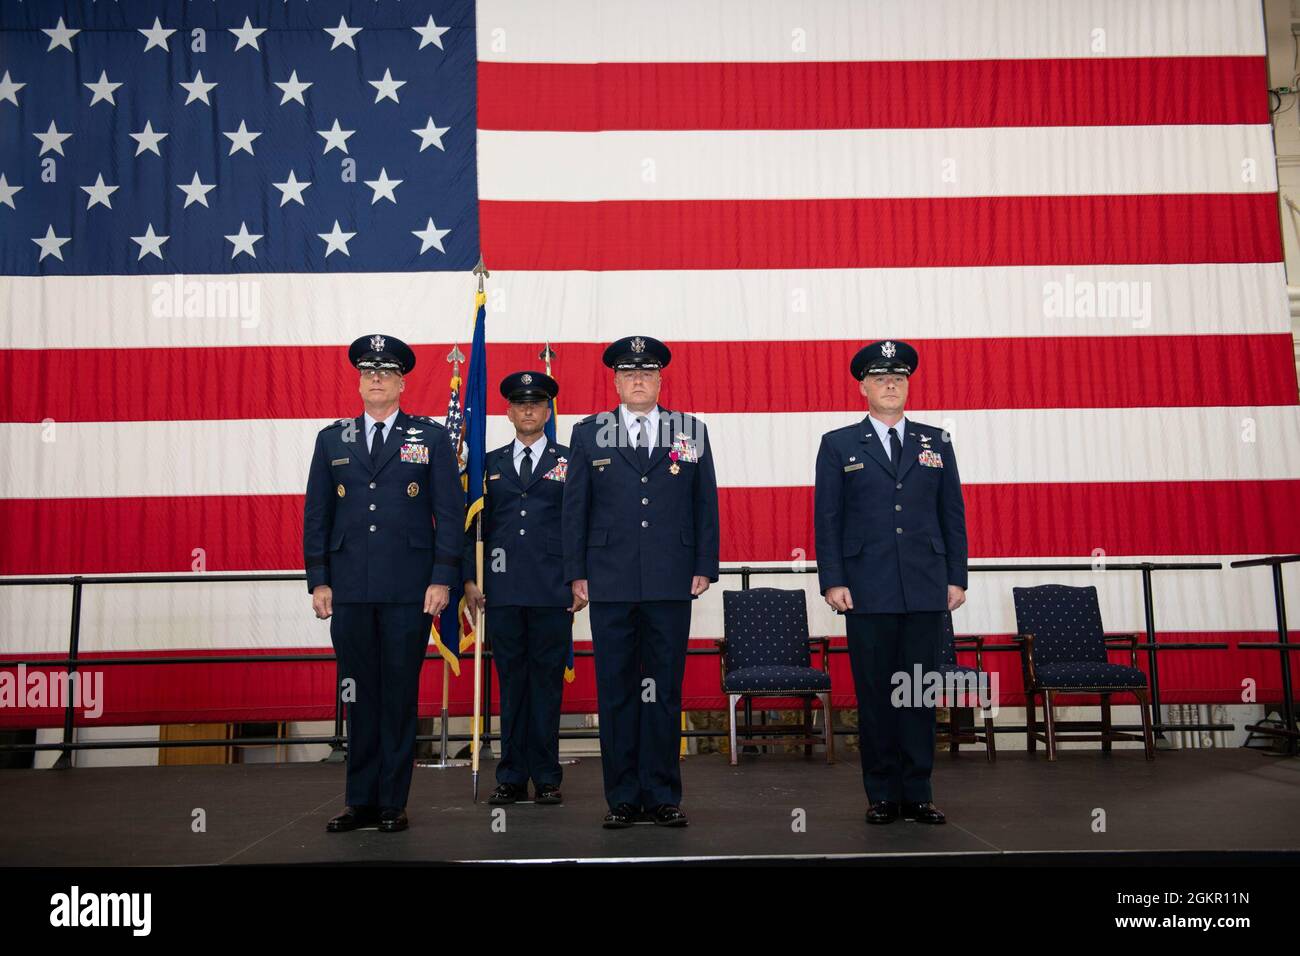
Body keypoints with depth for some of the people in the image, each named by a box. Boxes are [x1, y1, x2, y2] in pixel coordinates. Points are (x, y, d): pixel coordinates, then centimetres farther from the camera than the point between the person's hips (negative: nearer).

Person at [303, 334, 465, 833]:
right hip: (349, 590, 2)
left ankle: (392, 802, 12)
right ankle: (361, 801, 16)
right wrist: (318, 581, 4)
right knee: (358, 695, 7)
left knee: (400, 695, 3)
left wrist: (442, 579, -7)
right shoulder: (332, 440, 12)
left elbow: (450, 512, 1)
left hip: (409, 590, -2)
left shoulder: (431, 437, 5)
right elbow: (316, 515, 11)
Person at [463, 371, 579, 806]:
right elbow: (477, 525, 12)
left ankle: (547, 778, 12)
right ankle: (512, 778, 15)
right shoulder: (490, 464, 13)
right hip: (503, 591, 2)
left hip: (552, 592, -2)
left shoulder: (569, 462, 7)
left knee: (547, 683, 2)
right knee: (511, 683, 6)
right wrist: (470, 578, 4)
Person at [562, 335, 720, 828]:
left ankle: (663, 796, 15)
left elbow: (706, 505, 9)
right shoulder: (588, 433, 8)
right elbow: (575, 507, 7)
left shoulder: (693, 432, 9)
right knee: (616, 691, 4)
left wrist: (705, 567, 1)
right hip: (610, 583, 0)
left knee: (665, 690, 5)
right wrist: (576, 573, 1)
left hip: (671, 584, 0)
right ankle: (622, 798, 14)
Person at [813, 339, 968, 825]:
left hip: (926, 589, 2)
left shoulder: (936, 442, 12)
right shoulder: (839, 445, 6)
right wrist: (832, 581, -6)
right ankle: (882, 795, 13)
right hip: (868, 591, -2)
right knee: (875, 693, 3)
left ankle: (917, 793, 14)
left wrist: (957, 577, 4)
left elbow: (952, 515, 11)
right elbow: (827, 519, 2)